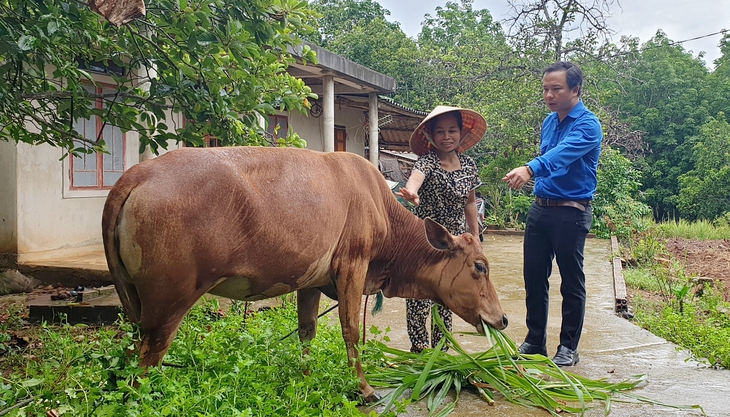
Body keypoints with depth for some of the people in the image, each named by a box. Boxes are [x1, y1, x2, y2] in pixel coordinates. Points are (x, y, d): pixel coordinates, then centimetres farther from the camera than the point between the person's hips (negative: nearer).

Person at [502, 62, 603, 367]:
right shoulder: (549, 122, 10)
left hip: (571, 212, -7)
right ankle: (534, 341, 21)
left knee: (571, 282, 3)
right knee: (534, 278, 9)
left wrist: (530, 168, -49)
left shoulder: (587, 124, -14)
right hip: (540, 208, 7)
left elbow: (563, 153, -33)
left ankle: (568, 347, 16)